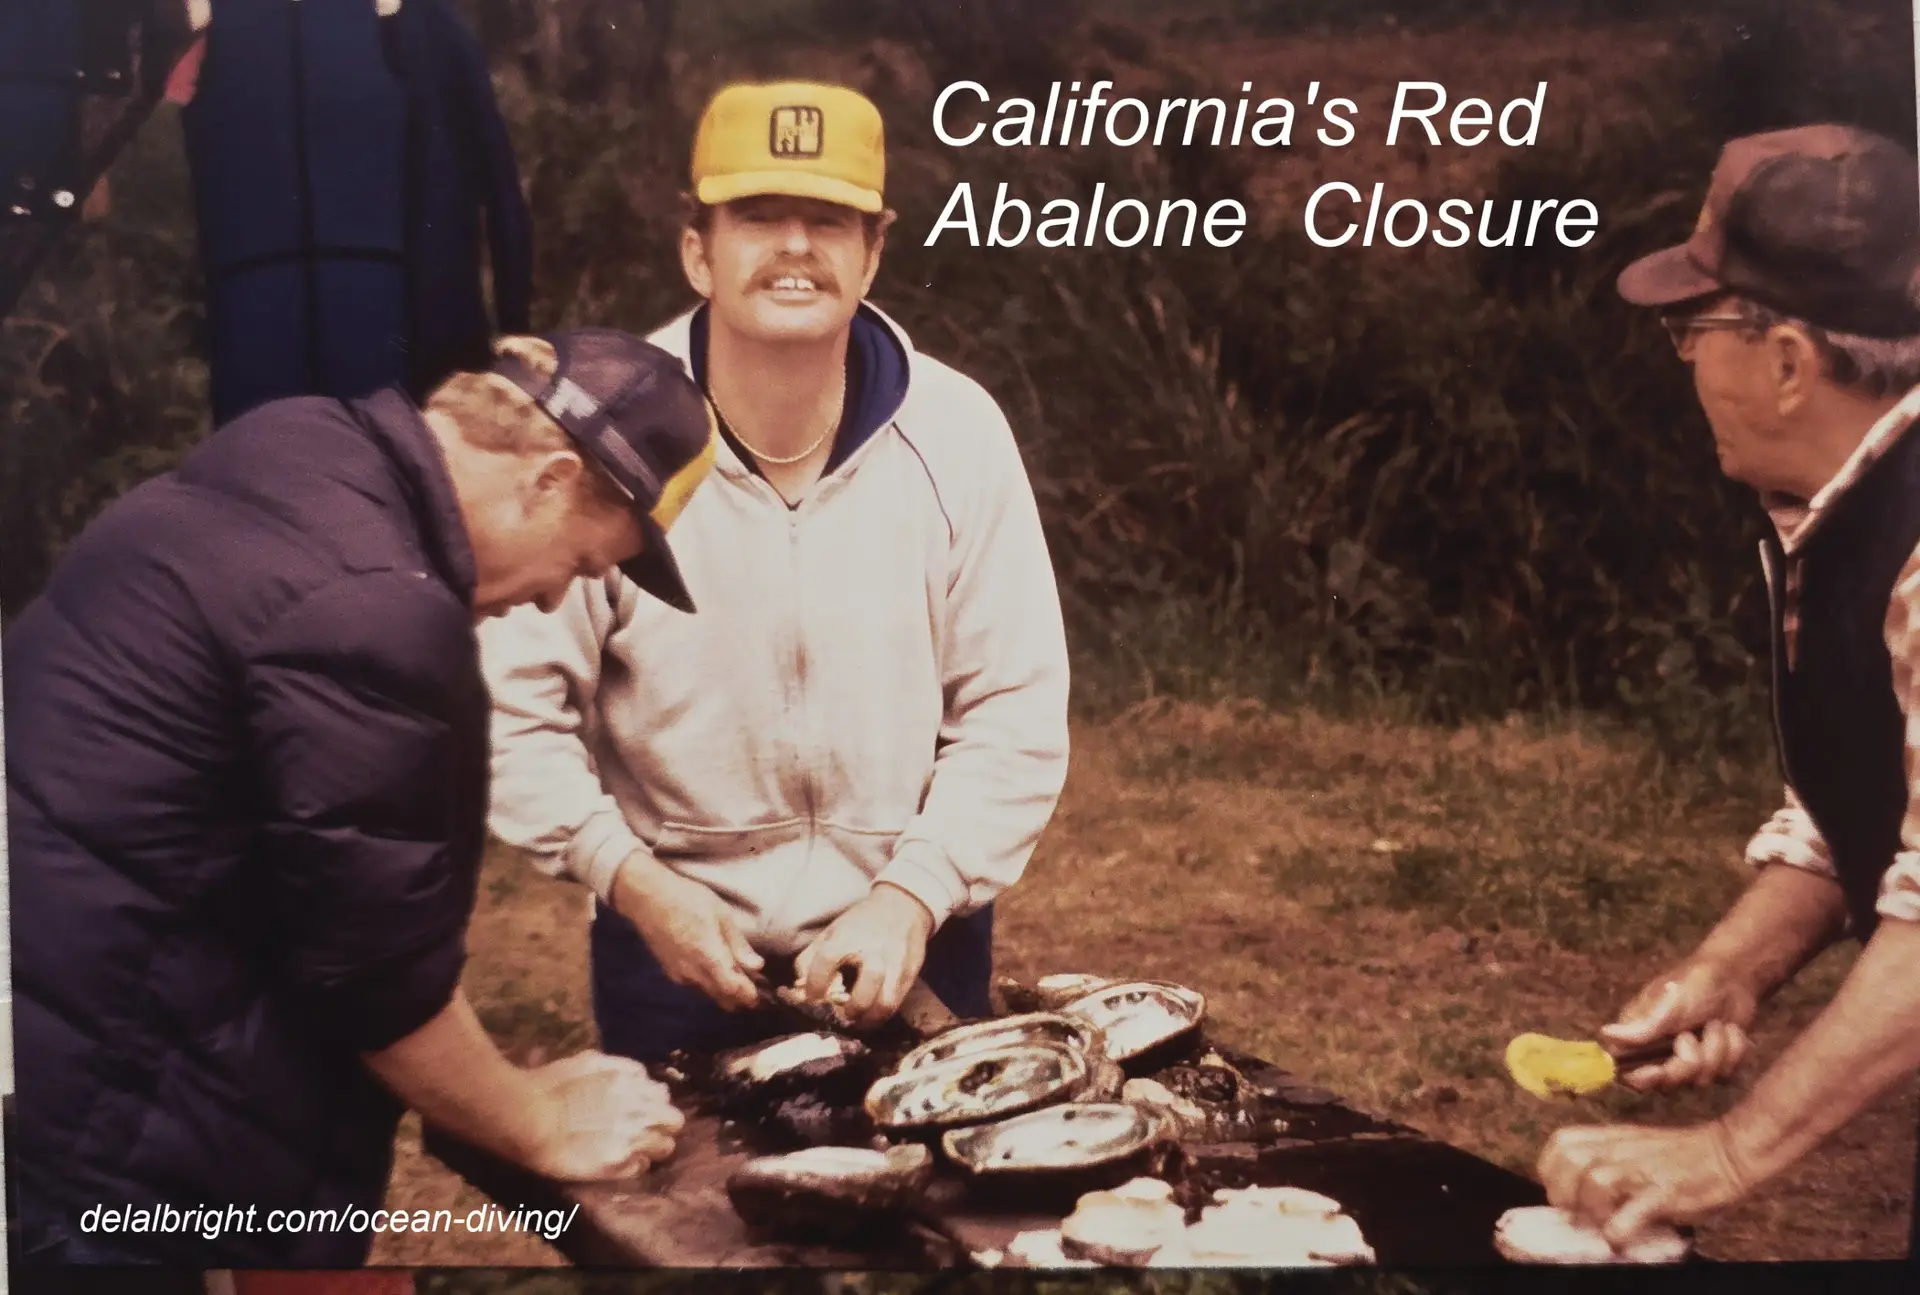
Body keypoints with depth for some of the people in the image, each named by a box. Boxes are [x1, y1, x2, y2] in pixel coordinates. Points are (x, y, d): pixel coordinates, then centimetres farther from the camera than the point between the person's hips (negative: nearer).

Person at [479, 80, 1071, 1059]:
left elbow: (1016, 711, -8)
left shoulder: (957, 430, -11)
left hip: (913, 938, 2)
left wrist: (915, 894, -17)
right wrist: (631, 882, -20)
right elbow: (511, 706, -12)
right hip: (674, 942, -1)